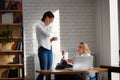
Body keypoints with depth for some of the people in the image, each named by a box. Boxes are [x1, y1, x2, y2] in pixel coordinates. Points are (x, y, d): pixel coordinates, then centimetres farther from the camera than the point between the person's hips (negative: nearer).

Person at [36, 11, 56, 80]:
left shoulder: (47, 27, 18)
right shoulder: (39, 26, -5)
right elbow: (47, 34, -18)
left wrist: (51, 39, 6)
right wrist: (48, 26, -4)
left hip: (49, 49, 8)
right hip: (43, 50, -8)